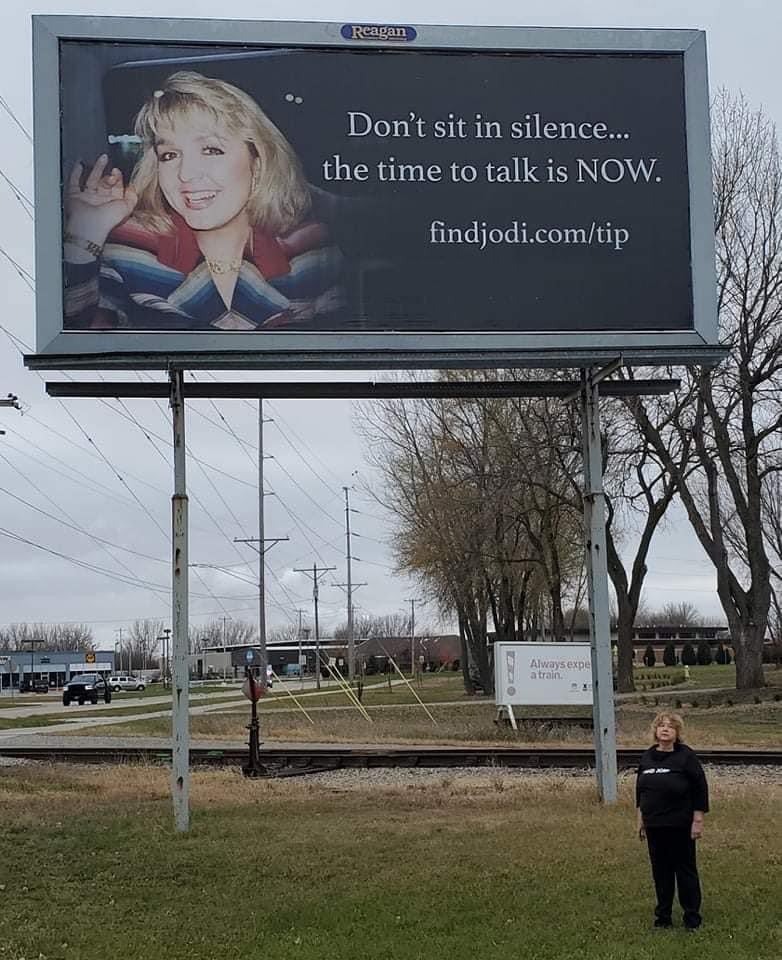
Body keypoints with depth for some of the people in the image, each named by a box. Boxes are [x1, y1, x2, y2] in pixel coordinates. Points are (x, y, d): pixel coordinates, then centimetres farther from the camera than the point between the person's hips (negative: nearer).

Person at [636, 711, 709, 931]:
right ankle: (663, 916, 22)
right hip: (654, 826, 5)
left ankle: (692, 918, 14)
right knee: (660, 871, 11)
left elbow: (700, 789, -10)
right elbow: (640, 789, 16)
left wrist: (698, 821, -12)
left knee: (685, 870, 3)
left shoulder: (686, 756, -10)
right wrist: (641, 819, 15)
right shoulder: (647, 757, 7)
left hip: (680, 826, -5)